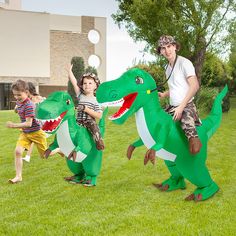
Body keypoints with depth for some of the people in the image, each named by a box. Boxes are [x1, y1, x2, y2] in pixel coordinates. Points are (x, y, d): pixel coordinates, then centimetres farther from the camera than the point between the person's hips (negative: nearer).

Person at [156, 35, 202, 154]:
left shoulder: (184, 62, -10)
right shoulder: (167, 67, 14)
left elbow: (194, 86, -17)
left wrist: (181, 107, -20)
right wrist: (163, 95, 5)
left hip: (187, 106, -8)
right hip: (172, 107, 8)